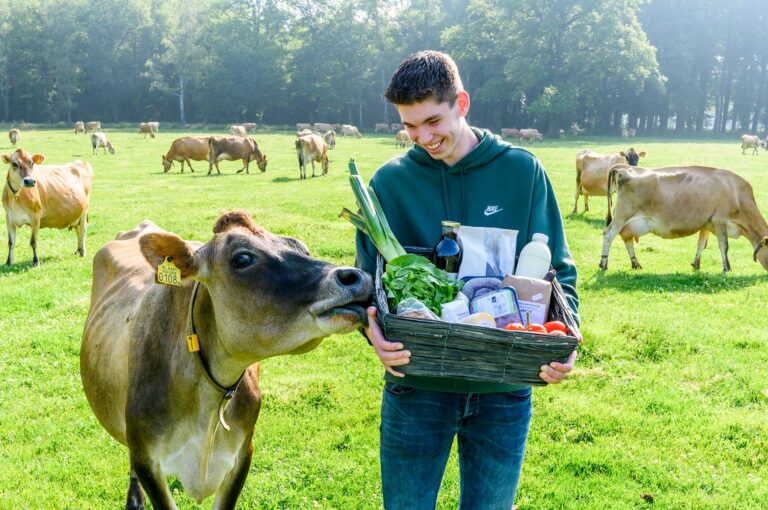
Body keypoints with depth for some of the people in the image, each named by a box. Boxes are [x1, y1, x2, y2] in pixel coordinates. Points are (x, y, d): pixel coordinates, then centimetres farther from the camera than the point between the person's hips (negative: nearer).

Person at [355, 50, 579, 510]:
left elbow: (559, 269, 2)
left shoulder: (523, 171, -3)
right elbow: (368, 276, 2)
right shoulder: (391, 181, -3)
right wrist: (373, 326, -20)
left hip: (504, 389, 0)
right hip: (416, 385, 0)